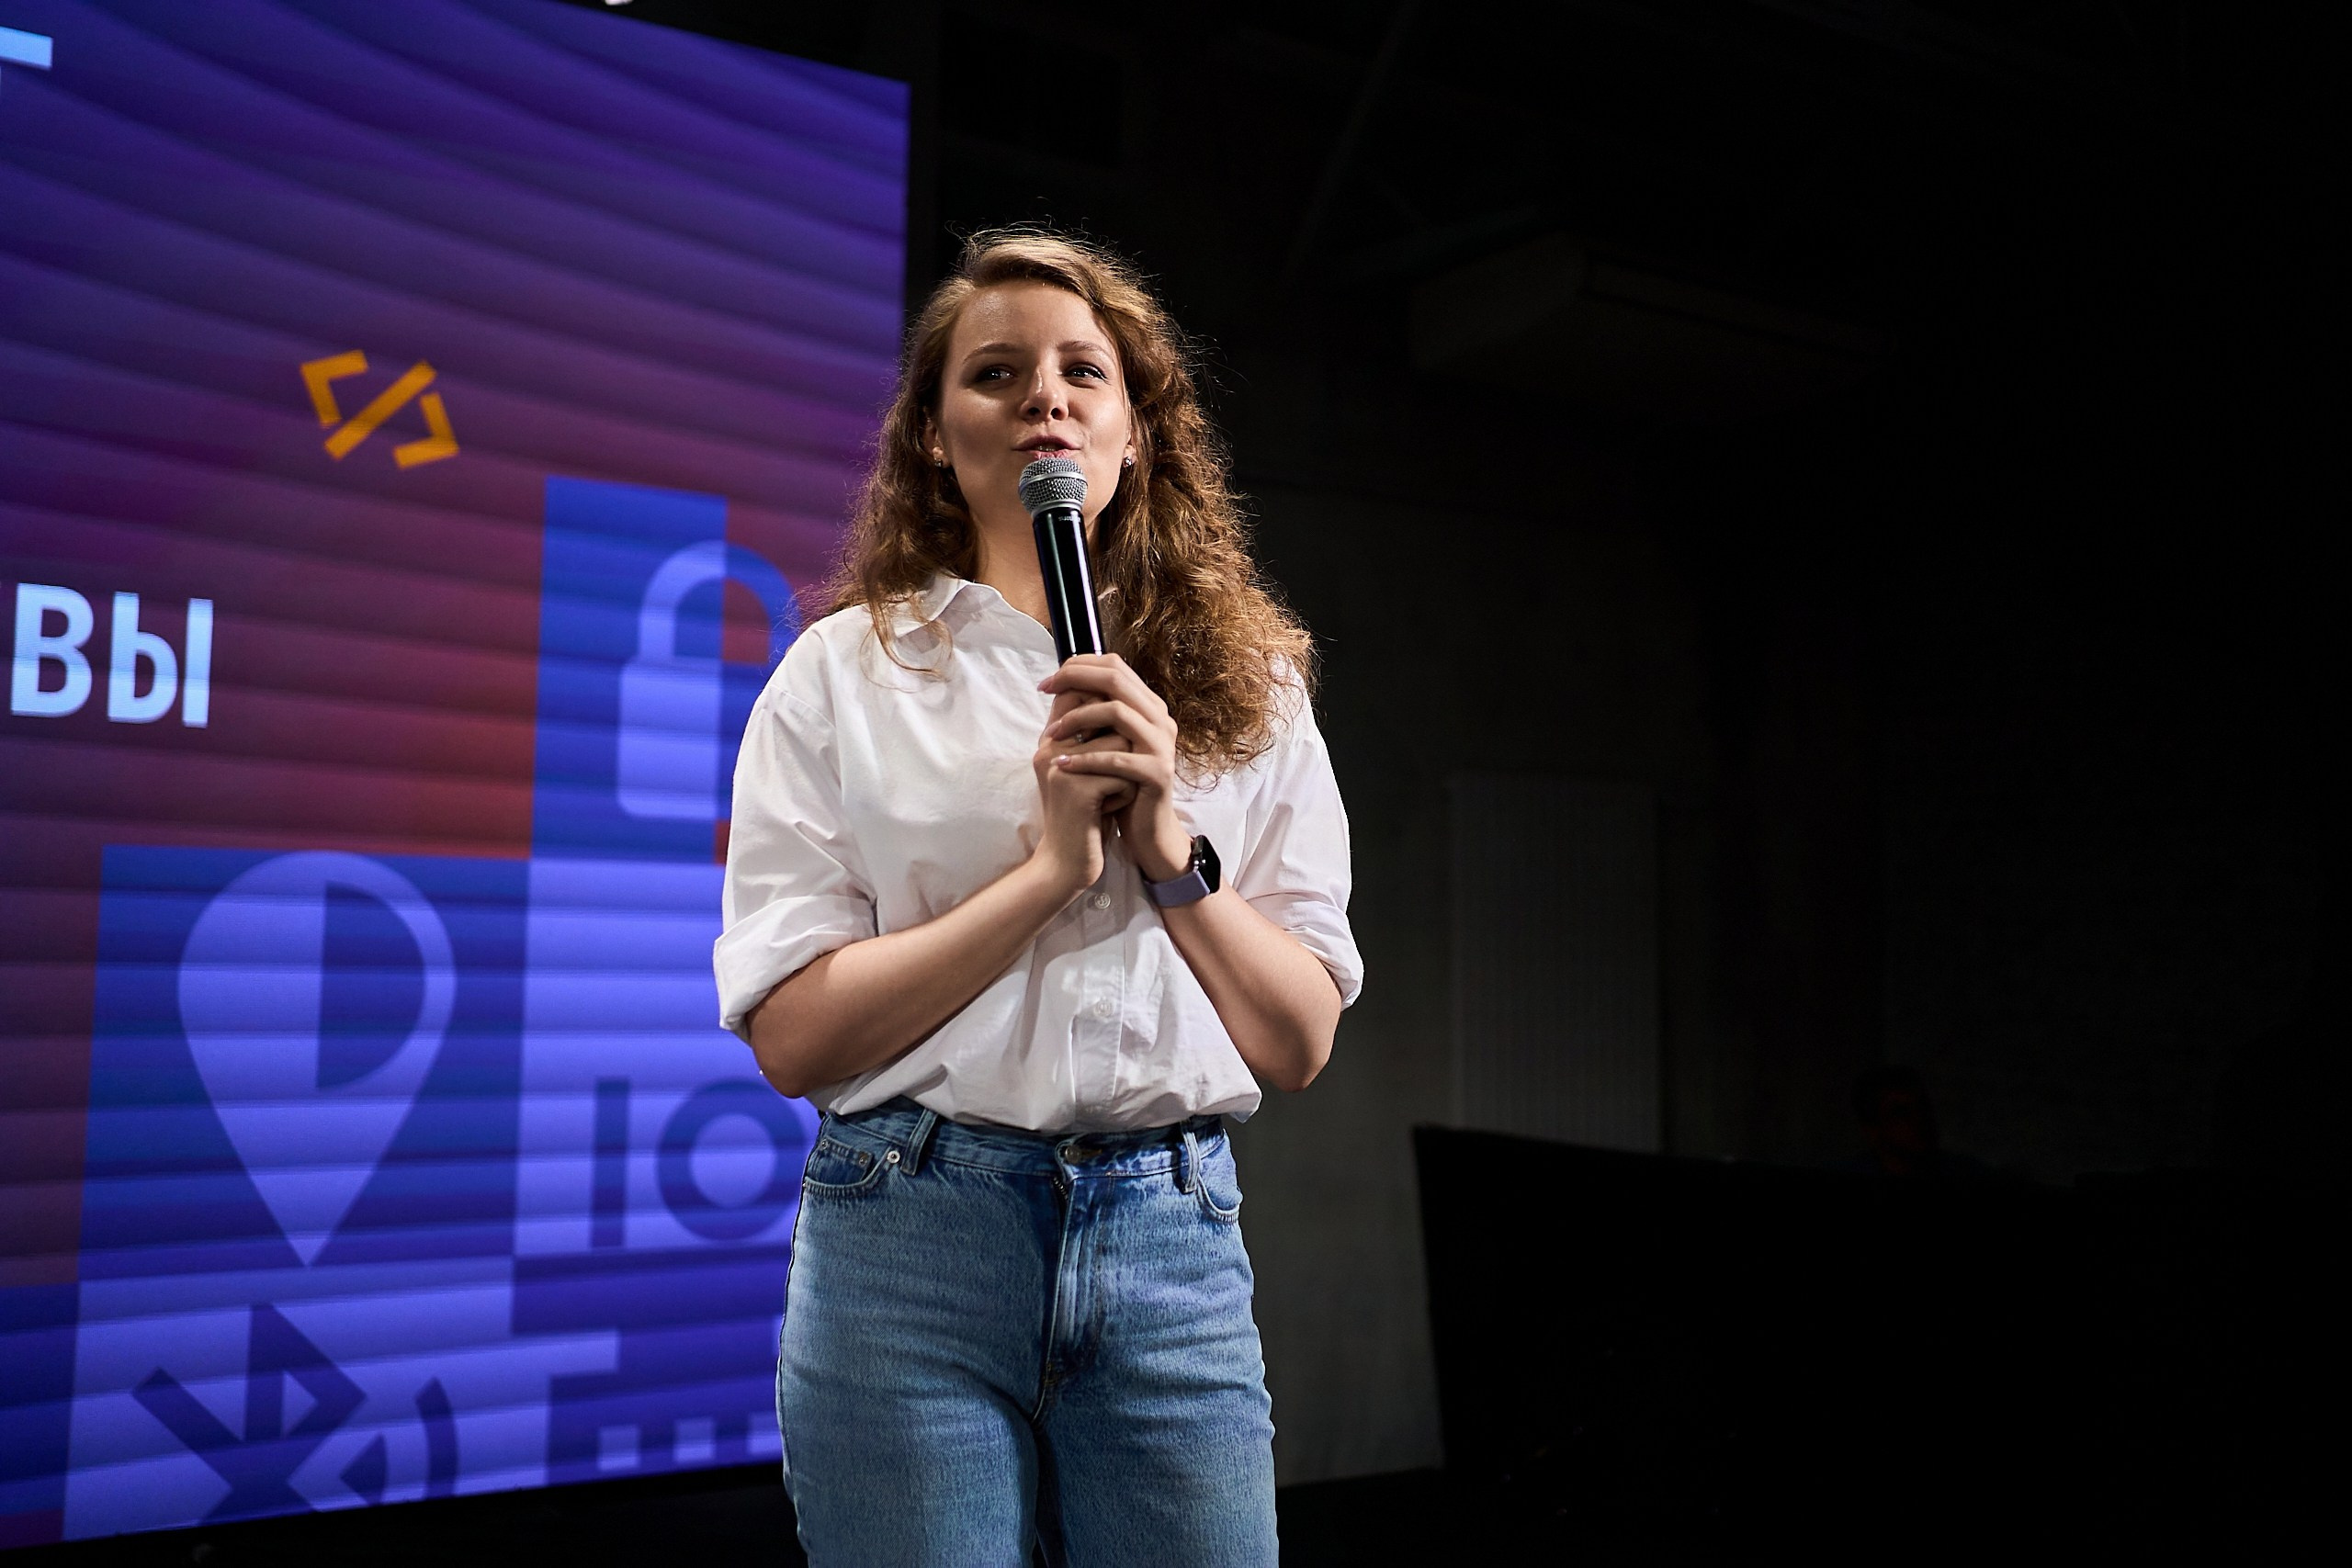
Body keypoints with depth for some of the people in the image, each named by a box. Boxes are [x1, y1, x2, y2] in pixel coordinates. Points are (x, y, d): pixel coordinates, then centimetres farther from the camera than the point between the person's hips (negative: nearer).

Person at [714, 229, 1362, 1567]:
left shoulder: (1248, 684, 8)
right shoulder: (845, 674, 2)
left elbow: (1299, 1044, 4)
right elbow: (792, 1034, -7)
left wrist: (1169, 842, -11)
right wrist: (1051, 865, -13)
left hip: (1173, 1247, 2)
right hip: (912, 1240, -1)